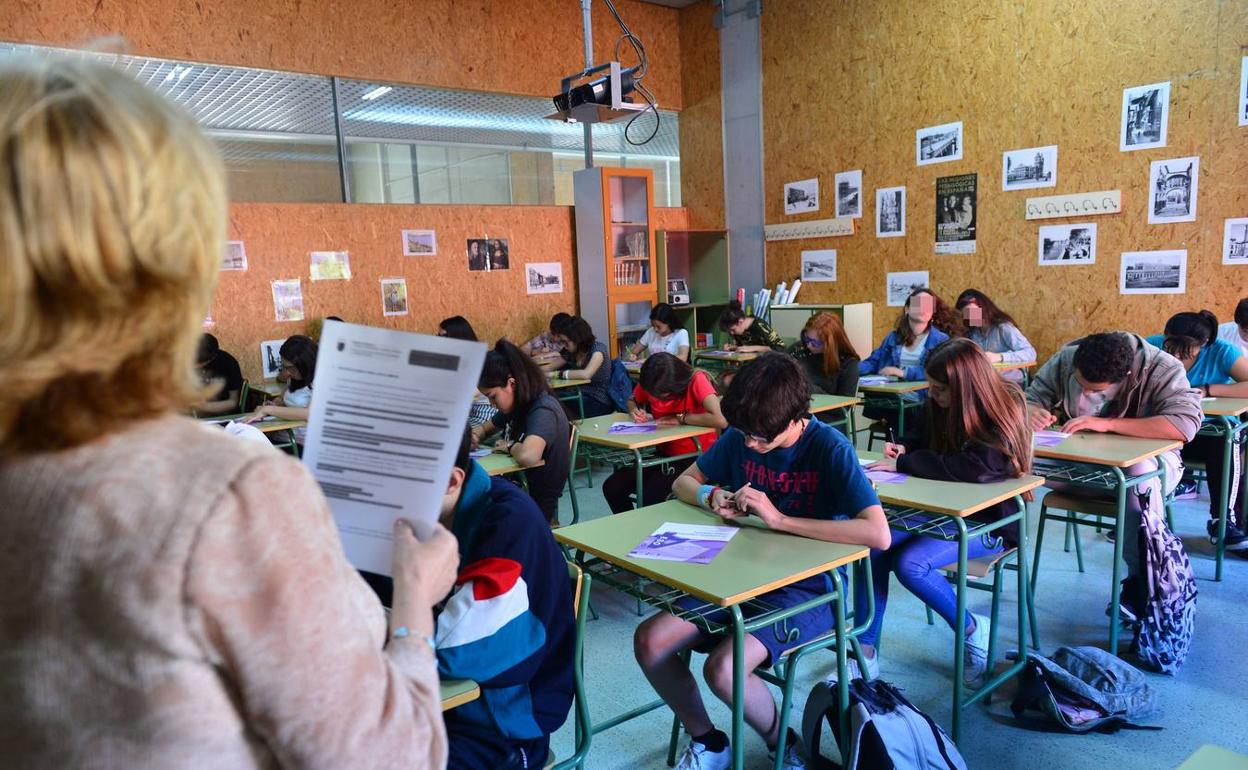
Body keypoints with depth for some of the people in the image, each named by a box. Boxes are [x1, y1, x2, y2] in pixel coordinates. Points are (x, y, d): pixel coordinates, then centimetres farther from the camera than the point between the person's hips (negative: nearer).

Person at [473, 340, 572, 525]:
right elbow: (486, 427, 24)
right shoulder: (516, 407, 6)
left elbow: (527, 457, -38)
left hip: (536, 508, -7)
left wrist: (509, 446, -16)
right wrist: (473, 436, 1)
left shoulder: (544, 410, -20)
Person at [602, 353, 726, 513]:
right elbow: (632, 400, 15)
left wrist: (680, 418, -24)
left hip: (695, 456, -6)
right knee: (611, 487, -7)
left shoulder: (696, 380, -22)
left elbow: (720, 420, -36)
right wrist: (635, 411, -9)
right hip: (664, 453, 6)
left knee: (649, 497, -25)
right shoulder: (650, 382, -7)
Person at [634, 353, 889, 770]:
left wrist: (779, 518, -31)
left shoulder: (830, 448, -19)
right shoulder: (740, 437, -4)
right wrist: (713, 496, -15)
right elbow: (684, 481, 10)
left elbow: (878, 534, -30)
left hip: (809, 589, -5)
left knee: (723, 668, -28)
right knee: (650, 641, -10)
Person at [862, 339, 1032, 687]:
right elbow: (924, 436, 20)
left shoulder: (1002, 416, -18)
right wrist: (903, 447, -5)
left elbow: (976, 468, -34)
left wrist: (904, 464, -28)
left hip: (990, 520, -7)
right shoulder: (942, 406, 2)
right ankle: (865, 653, -8)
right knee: (873, 547, -19)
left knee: (910, 563, -29)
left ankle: (972, 630, 0)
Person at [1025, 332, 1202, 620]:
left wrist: (1106, 423, -35)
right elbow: (1032, 397, -1)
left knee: (1139, 473, -42)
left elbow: (1185, 425, -33)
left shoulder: (1163, 369, -20)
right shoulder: (1066, 359, -9)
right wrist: (1032, 413, -27)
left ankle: (1141, 581, -27)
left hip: (1149, 459, -3)